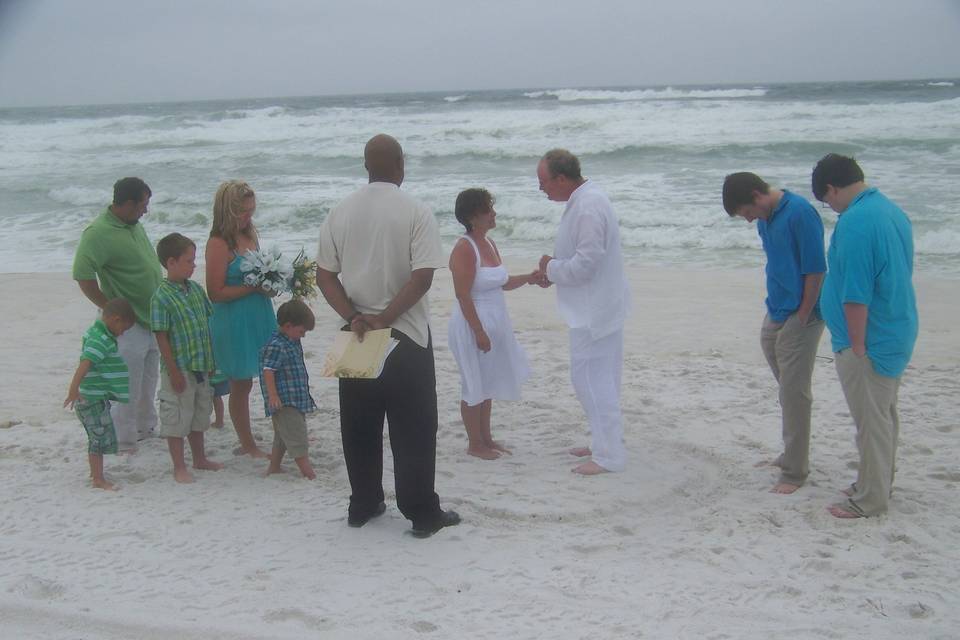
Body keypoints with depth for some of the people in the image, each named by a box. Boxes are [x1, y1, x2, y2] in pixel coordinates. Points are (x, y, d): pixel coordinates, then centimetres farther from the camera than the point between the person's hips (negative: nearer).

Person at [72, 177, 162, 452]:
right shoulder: (99, 233, -20)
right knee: (128, 386, -1)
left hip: (152, 318, 9)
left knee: (148, 381, 21)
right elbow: (83, 276, -26)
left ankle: (146, 427, 36)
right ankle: (125, 441, 11)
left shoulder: (134, 224, 7)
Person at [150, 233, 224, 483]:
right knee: (176, 418, 4)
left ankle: (200, 458, 35)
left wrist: (211, 360, 14)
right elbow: (161, 338, -16)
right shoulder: (162, 297, -17)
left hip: (201, 367, 8)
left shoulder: (195, 289, 5)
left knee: (199, 413, 20)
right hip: (179, 369, -7)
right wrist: (174, 371, -17)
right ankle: (179, 467, 15)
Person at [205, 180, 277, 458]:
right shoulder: (219, 244, -14)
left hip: (259, 316, 7)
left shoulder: (250, 234, 8)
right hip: (234, 322, -7)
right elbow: (216, 293, -17)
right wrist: (253, 287, -20)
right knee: (241, 384, 6)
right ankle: (248, 444, 18)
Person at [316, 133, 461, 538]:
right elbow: (423, 276, -17)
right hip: (407, 337, -4)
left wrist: (353, 317, -7)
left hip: (356, 336, 4)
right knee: (413, 429, 3)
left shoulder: (340, 214, 3)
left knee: (360, 428, 14)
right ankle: (423, 515, 9)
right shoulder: (416, 213, -9)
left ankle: (363, 506, 23)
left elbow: (324, 275, 0)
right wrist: (385, 318, -14)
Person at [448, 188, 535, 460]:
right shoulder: (464, 249, -19)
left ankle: (486, 438, 29)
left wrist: (528, 278, 2)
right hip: (472, 326, -9)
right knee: (474, 387, 3)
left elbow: (502, 283, 18)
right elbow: (463, 296, -21)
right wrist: (479, 332, -22)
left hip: (494, 324, 9)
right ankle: (474, 444, 15)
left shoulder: (489, 243, 8)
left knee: (488, 385, 17)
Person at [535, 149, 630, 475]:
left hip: (594, 312, -11)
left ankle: (609, 456, 4)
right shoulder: (584, 199, 11)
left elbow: (585, 263, -25)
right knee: (601, 379, 18)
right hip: (597, 308, 11)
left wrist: (551, 268, -10)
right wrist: (553, 270, 6)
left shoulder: (588, 207, -23)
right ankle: (605, 443, 30)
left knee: (590, 378, -4)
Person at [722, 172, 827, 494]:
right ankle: (794, 454, 31)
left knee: (794, 394, -4)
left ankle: (795, 471, 5)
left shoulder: (800, 213, -18)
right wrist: (775, 306, 10)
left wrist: (801, 319, -14)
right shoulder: (766, 218, 8)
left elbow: (815, 271, -17)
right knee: (788, 390, 17)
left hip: (799, 319, -8)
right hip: (776, 315, 8)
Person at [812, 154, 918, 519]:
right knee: (885, 416, 20)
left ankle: (869, 500, 13)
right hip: (897, 334, 9)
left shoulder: (854, 222, -22)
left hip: (869, 341, -9)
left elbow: (856, 294, -25)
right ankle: (881, 483, 33)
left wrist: (856, 345, -18)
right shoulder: (892, 210, 7)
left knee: (871, 422, 2)